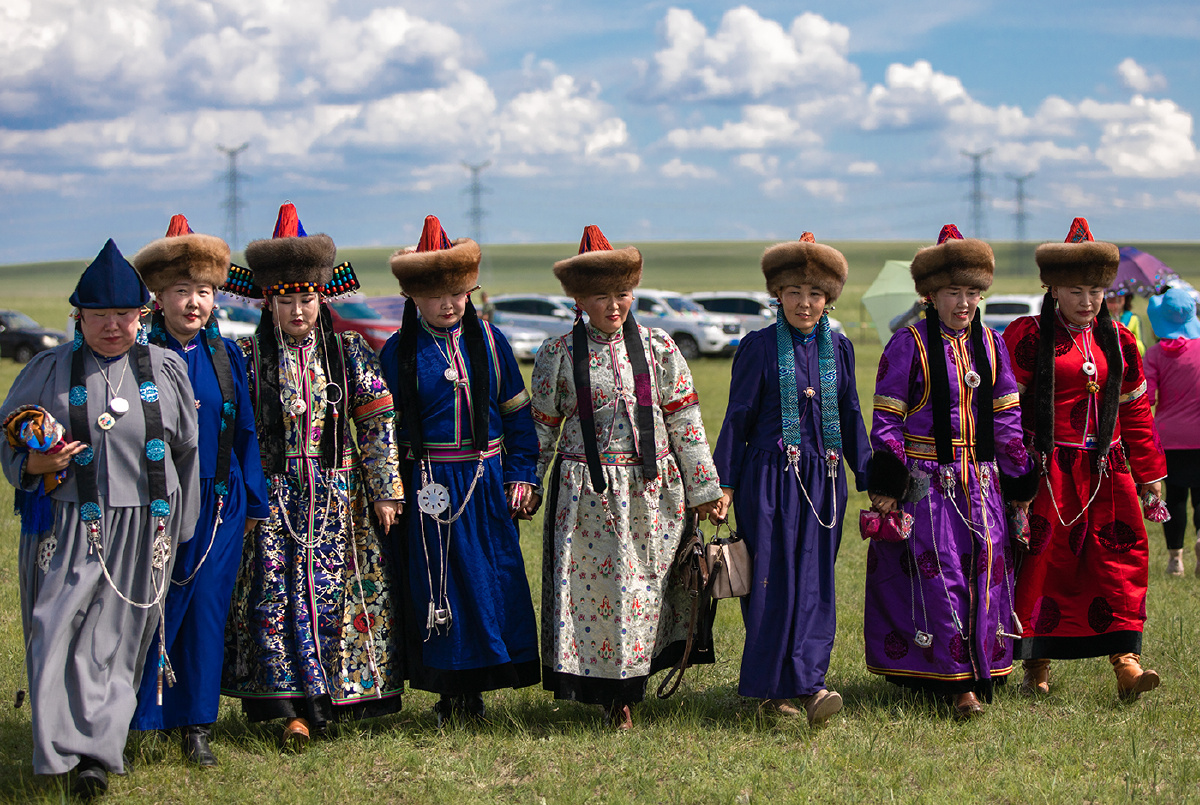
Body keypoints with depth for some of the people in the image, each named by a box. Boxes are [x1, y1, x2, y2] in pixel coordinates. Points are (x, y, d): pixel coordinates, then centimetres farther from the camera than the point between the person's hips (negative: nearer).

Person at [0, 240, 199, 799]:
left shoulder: (165, 370, 7)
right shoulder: (50, 371, 4)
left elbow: (187, 450, 14)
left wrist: (179, 530, 13)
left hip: (142, 530, 1)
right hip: (66, 526, 0)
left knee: (114, 639, 1)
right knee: (56, 633, -9)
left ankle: (99, 752, 9)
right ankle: (67, 748, -3)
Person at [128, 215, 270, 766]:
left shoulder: (224, 355, 7)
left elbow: (244, 431, 12)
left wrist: (253, 502, 12)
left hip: (219, 505, 3)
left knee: (206, 612, 5)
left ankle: (196, 727, 14)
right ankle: (127, 721, 11)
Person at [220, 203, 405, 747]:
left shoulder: (349, 352, 3)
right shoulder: (248, 356, 1)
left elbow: (377, 423, 4)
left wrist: (385, 491, 1)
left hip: (338, 495, 1)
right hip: (272, 495, -1)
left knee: (339, 592, 1)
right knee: (275, 595, -7)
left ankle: (341, 695, 13)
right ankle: (293, 707, -3)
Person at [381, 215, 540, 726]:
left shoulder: (489, 342, 5)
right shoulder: (398, 353, 0)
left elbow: (516, 413, 10)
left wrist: (521, 475, 3)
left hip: (486, 484, 2)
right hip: (428, 487, -1)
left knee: (490, 581, 1)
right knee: (435, 584, 1)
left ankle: (477, 691, 13)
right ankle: (449, 695, 12)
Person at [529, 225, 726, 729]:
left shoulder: (658, 349, 4)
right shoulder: (558, 355, 1)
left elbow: (684, 422, 6)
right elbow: (542, 428, 8)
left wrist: (702, 489, 6)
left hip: (651, 492, 1)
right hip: (586, 494, -1)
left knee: (646, 587, 6)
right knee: (591, 589, -1)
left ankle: (630, 685, 22)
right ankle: (611, 694, 12)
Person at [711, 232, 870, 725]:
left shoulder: (838, 348, 9)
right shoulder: (759, 348, -2)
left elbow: (851, 418, 17)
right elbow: (738, 418, 0)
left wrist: (868, 478, 15)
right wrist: (724, 482, -3)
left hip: (823, 481, 4)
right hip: (770, 479, -4)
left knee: (814, 582, -1)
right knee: (774, 579, -5)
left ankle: (806, 682, -1)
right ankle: (775, 687, 0)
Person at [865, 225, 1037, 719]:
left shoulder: (989, 345, 10)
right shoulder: (908, 346, -5)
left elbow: (1006, 418, 14)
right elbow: (887, 420, -5)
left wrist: (1020, 482, 12)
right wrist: (886, 487, -10)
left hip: (980, 484, 5)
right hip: (926, 483, -5)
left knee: (985, 572, 3)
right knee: (938, 577, -9)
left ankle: (979, 674, 14)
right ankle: (957, 684, -7)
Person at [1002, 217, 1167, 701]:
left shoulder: (1117, 341, 11)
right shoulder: (1028, 337, -4)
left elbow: (1135, 410, 17)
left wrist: (1149, 474, 17)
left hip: (1106, 470, 4)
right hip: (1049, 473, -4)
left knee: (1121, 557, -4)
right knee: (1042, 562, -1)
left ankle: (1125, 661, -3)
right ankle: (1036, 669, 11)